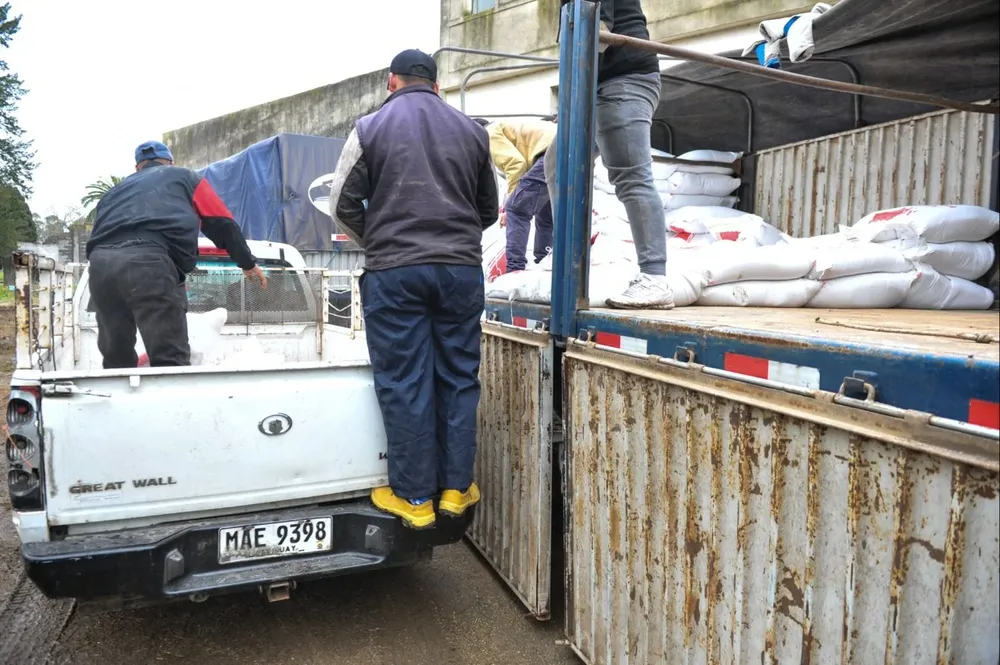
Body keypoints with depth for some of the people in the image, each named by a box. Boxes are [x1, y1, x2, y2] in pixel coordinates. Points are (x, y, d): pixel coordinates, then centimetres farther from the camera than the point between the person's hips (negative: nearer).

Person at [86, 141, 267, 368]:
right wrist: (248, 263, 29)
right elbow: (222, 223, 20)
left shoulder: (115, 191, 39)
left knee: (116, 358, 17)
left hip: (101, 261, 6)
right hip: (148, 261, -5)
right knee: (170, 358, -9)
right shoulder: (185, 178, 28)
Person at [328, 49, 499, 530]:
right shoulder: (471, 130, 12)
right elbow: (488, 209, 18)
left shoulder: (371, 128, 3)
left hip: (393, 272, -2)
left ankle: (413, 497, 10)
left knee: (404, 383, 3)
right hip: (461, 268, 3)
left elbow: (343, 205, 4)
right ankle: (456, 489, 15)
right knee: (458, 378, 9)